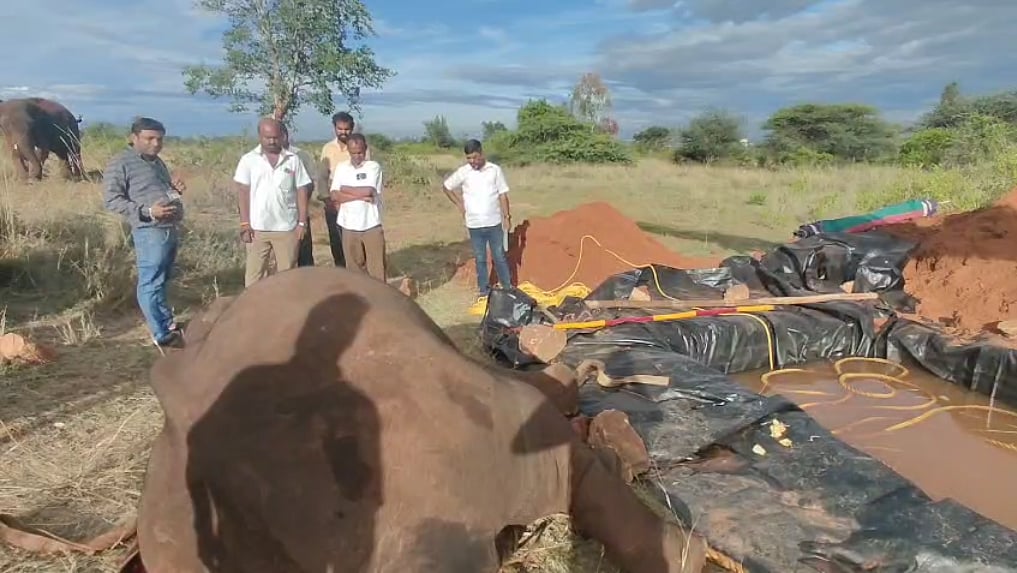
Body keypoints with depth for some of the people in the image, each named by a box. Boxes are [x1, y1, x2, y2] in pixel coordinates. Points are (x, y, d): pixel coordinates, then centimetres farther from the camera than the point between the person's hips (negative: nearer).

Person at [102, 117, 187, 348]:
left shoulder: (157, 162, 21)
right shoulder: (121, 163, -4)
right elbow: (111, 199, -11)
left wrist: (174, 188, 10)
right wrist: (147, 211, -20)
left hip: (171, 228, 9)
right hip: (150, 230, -8)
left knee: (162, 281, 18)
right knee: (151, 283, -4)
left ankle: (168, 323, 28)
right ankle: (162, 334, -1)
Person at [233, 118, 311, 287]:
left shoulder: (293, 159, 3)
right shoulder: (248, 159, 1)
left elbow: (302, 191, 3)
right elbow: (243, 192, -1)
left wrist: (302, 222, -2)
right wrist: (245, 224, -7)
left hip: (287, 227, 1)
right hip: (257, 228, 0)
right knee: (254, 273, 6)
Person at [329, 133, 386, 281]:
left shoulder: (374, 167, -3)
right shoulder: (341, 168, 5)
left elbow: (369, 191, -18)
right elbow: (335, 196, -5)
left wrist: (346, 189, -5)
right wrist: (360, 195, -14)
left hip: (372, 226, -3)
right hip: (349, 226, 3)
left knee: (377, 265, 2)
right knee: (354, 266, 12)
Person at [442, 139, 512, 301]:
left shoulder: (495, 170, -4)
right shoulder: (463, 172, -3)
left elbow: (503, 195, 0)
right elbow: (446, 187, 10)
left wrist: (507, 216, -4)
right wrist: (459, 204, 5)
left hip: (494, 223, -1)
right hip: (475, 225, 1)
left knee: (499, 256, 8)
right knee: (480, 259, 10)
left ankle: (507, 287, 21)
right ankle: (483, 289, 23)